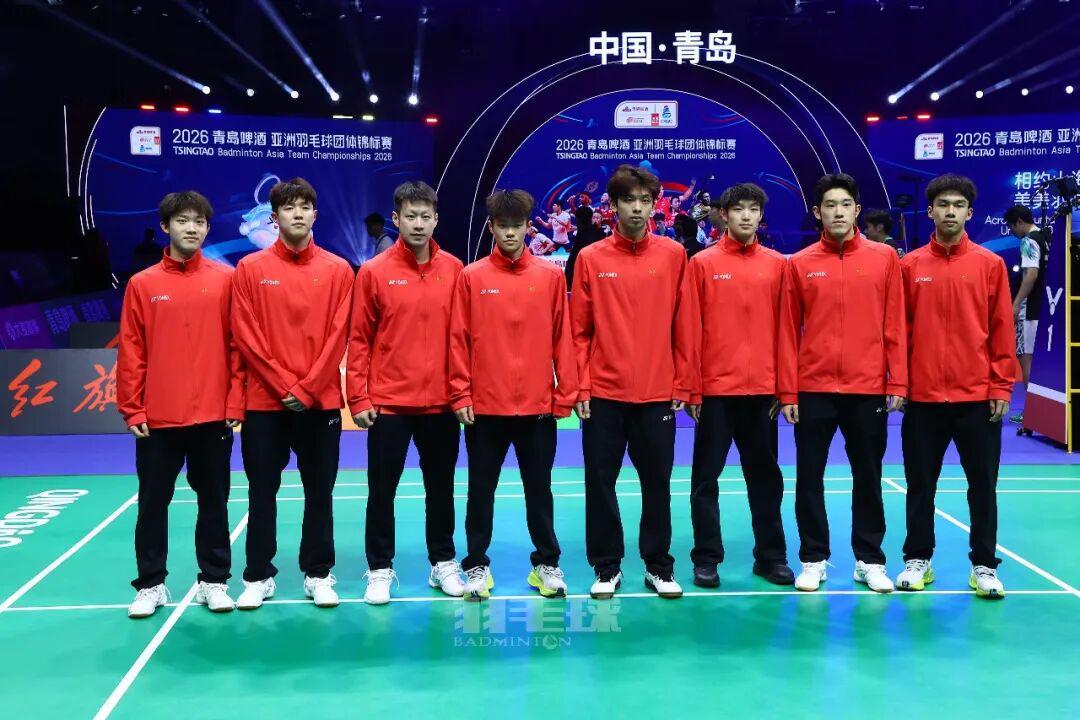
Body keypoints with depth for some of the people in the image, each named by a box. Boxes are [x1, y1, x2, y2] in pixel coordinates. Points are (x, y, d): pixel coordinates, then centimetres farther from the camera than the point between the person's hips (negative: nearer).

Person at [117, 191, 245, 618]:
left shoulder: (226, 280, 2)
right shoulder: (142, 285, 3)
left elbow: (238, 344, 1)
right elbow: (131, 352, 2)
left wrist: (235, 403, -4)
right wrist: (132, 409, -2)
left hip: (213, 416, 0)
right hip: (157, 418, 0)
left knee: (214, 502, 9)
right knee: (153, 503, 8)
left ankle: (214, 581, 20)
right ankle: (150, 584, 20)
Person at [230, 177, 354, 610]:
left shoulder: (337, 270, 2)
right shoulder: (251, 268, 1)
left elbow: (337, 336, -2)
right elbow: (245, 336, -4)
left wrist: (307, 389, -10)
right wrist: (285, 386, -10)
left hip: (321, 401, 0)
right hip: (265, 401, 0)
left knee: (319, 493, 7)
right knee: (262, 492, 7)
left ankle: (318, 574, 19)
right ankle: (258, 577, 18)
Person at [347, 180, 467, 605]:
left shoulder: (454, 270, 2)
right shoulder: (373, 272, -3)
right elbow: (359, 339, -2)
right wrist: (359, 398, -6)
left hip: (441, 402, 2)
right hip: (388, 402, -2)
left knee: (441, 487, 13)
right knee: (382, 490, 7)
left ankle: (443, 563, 27)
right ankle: (380, 570, 19)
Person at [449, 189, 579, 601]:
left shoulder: (551, 276, 3)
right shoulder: (471, 277, 0)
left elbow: (562, 339, 3)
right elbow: (459, 339, -1)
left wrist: (565, 394, 0)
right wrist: (460, 396, -5)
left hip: (538, 407, 1)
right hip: (484, 407, -1)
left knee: (539, 491, 11)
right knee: (481, 491, 9)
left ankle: (546, 564, 24)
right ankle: (476, 566, 20)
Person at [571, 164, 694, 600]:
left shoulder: (673, 255, 2)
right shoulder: (591, 259, 1)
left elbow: (682, 327, 3)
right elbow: (579, 330, 1)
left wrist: (682, 386, 1)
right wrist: (580, 387, -4)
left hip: (658, 394, 0)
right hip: (603, 394, 0)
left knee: (657, 483, 9)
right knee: (600, 483, 6)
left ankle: (659, 567, 23)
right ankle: (607, 567, 20)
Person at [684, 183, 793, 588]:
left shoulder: (777, 264, 6)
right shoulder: (702, 264, 0)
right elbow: (691, 329, -2)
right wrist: (691, 387, -6)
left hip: (763, 388, 2)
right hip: (715, 388, -2)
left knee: (766, 476, 11)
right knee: (706, 477, 4)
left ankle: (770, 556, 21)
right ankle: (706, 558, 14)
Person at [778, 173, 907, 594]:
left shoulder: (884, 258, 3)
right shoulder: (800, 264, 3)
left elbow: (895, 325, 3)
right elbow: (788, 331, 2)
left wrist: (897, 383, -3)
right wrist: (788, 392, -2)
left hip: (868, 390, 0)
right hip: (813, 390, 0)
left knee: (868, 477, 9)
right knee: (809, 477, 5)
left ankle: (870, 560, 20)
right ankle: (813, 560, 17)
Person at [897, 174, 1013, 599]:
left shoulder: (991, 264, 2)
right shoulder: (910, 265, 3)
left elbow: (1002, 330, 1)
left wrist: (1001, 387, -2)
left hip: (978, 395, 0)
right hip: (923, 395, 0)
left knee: (983, 483, 6)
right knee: (920, 482, 9)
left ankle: (984, 566, 17)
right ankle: (917, 560, 21)